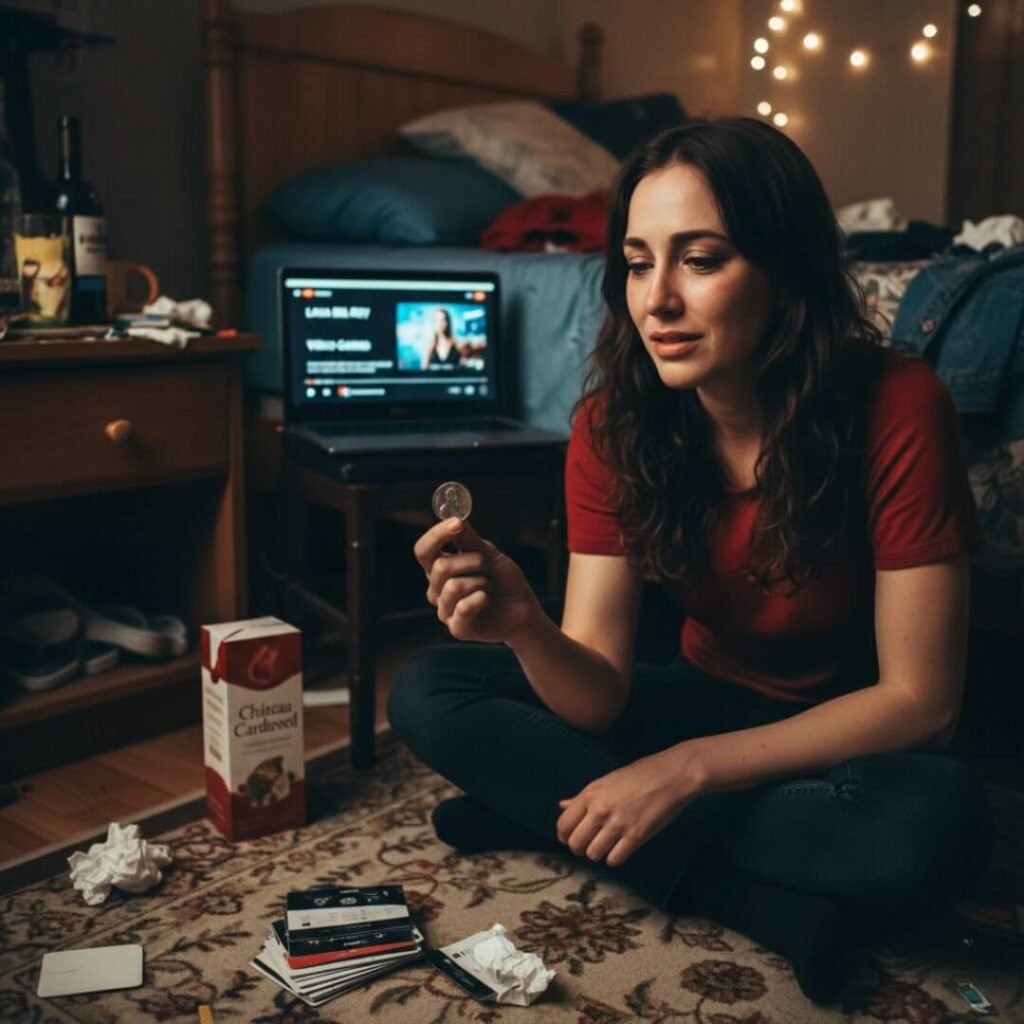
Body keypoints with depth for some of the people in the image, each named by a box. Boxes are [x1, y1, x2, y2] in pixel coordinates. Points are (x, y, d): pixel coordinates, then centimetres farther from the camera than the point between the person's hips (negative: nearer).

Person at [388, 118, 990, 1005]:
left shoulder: (895, 408, -23)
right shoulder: (616, 423, -14)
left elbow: (921, 701, -21)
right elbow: (599, 699, -17)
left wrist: (689, 768, -27)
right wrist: (524, 625, -40)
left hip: (849, 739, -3)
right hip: (708, 699, 4)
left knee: (940, 822, -37)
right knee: (427, 691, -15)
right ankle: (782, 906, -19)